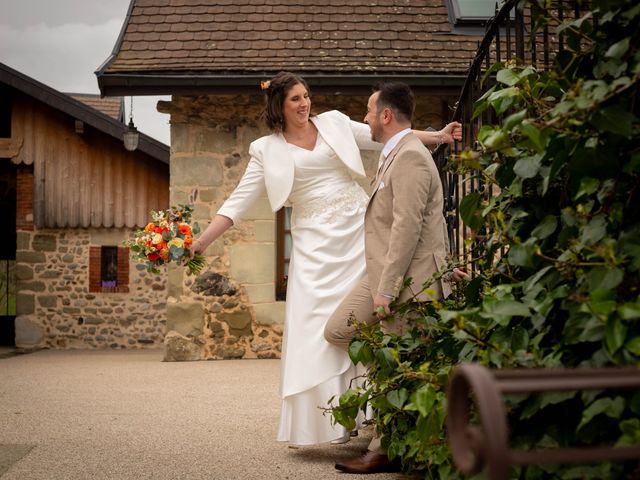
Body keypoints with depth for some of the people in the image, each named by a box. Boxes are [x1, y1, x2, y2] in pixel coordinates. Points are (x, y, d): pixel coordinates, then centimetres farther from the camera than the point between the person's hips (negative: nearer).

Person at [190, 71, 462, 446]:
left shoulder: (335, 123, 9)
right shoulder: (268, 150, 4)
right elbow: (238, 202, 2)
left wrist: (438, 136, 5)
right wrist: (201, 242, -6)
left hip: (357, 230, 1)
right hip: (315, 243, -1)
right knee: (316, 327, -6)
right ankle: (327, 420, 1)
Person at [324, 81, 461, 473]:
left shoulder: (410, 157, -16)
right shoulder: (398, 154, 17)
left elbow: (407, 227, -22)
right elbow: (434, 219, 22)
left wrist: (387, 289, -22)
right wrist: (443, 263, 23)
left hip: (408, 280, -10)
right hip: (382, 276, 10)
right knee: (338, 331, 9)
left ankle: (386, 451, 11)